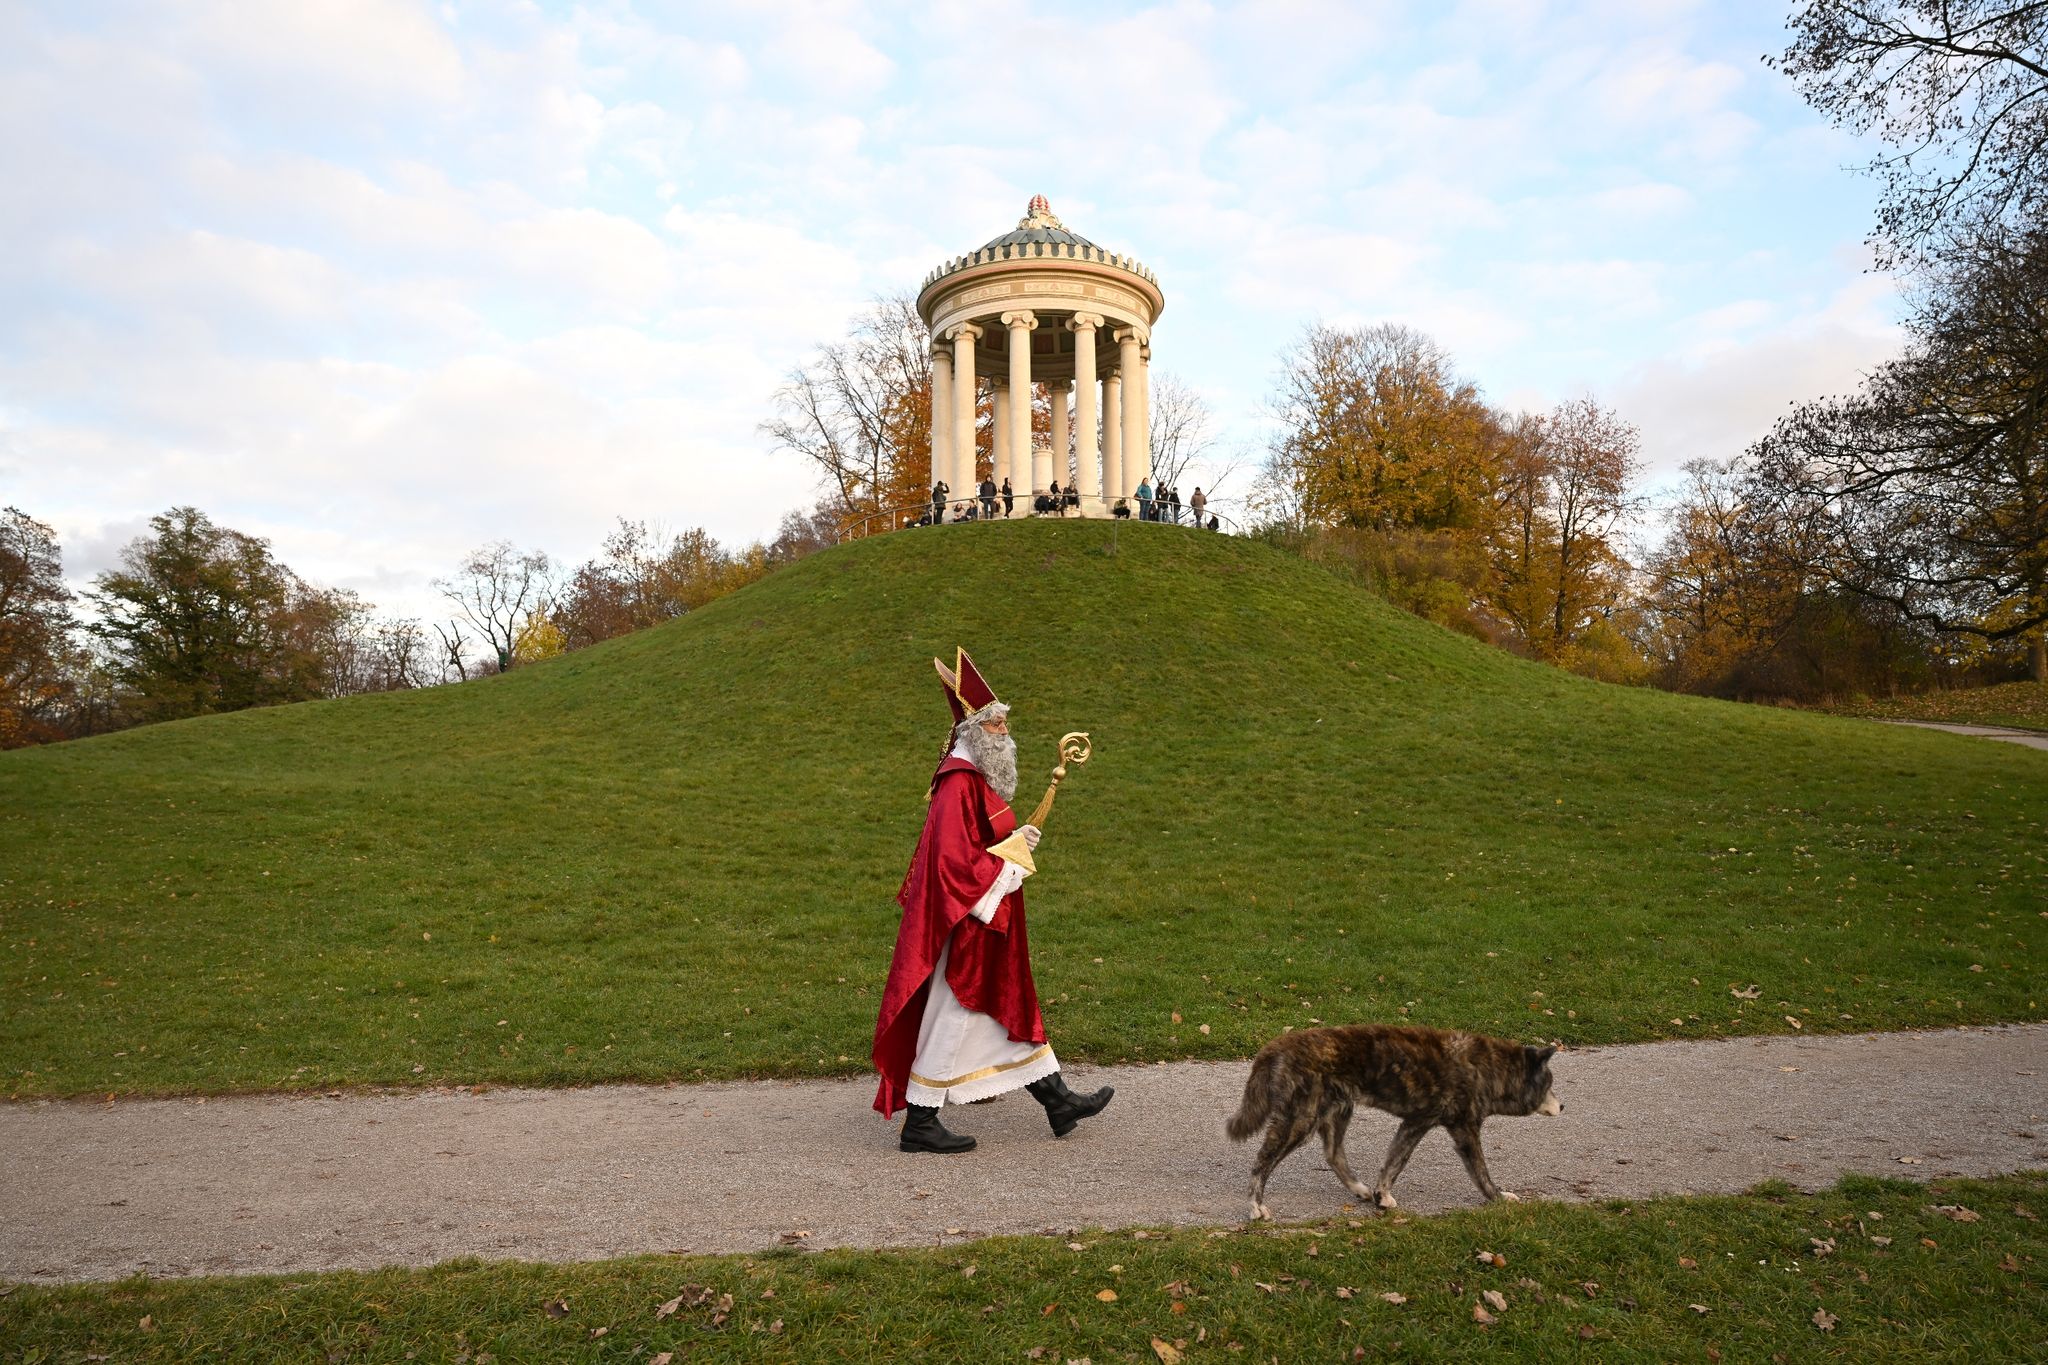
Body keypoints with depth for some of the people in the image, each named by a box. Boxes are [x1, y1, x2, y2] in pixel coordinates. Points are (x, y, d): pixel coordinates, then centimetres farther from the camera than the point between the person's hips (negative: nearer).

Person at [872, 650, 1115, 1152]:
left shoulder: (979, 780, 13)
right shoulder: (959, 783, -20)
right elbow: (953, 857, -27)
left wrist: (1016, 840, 8)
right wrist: (1007, 873, -17)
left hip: (987, 925, 11)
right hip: (967, 923, -11)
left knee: (1011, 1009, 17)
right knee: (952, 1019, -1)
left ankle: (1058, 1102, 28)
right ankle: (919, 1125, 12)